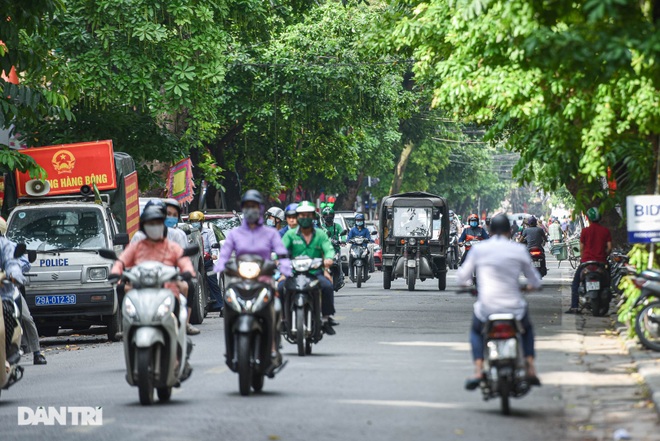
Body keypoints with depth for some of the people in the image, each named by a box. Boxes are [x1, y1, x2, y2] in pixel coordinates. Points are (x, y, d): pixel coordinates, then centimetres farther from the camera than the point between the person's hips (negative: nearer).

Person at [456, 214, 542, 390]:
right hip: (514, 308, 0)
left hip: (486, 308, 0)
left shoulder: (479, 249, 0)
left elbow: (461, 278, 8)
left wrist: (468, 284, 32)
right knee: (527, 329, 34)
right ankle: (530, 368, 17)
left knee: (476, 331, 32)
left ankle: (478, 370, 10)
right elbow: (535, 281, 8)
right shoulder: (519, 250, 0)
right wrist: (530, 285, 32)